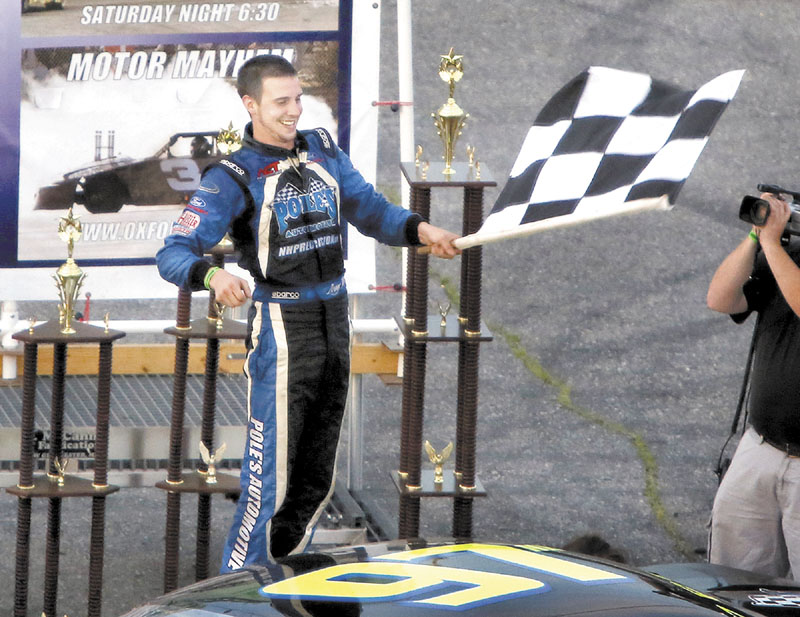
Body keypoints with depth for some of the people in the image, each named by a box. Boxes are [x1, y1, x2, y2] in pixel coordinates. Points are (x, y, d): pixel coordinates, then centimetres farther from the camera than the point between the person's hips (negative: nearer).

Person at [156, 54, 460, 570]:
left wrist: (419, 229, -8)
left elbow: (370, 210, 12)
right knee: (271, 473, -9)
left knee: (317, 475, 14)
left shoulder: (323, 150, 8)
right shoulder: (233, 178, -12)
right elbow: (174, 255, -20)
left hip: (335, 321, 7)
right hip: (281, 329, -7)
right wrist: (213, 276, -41)